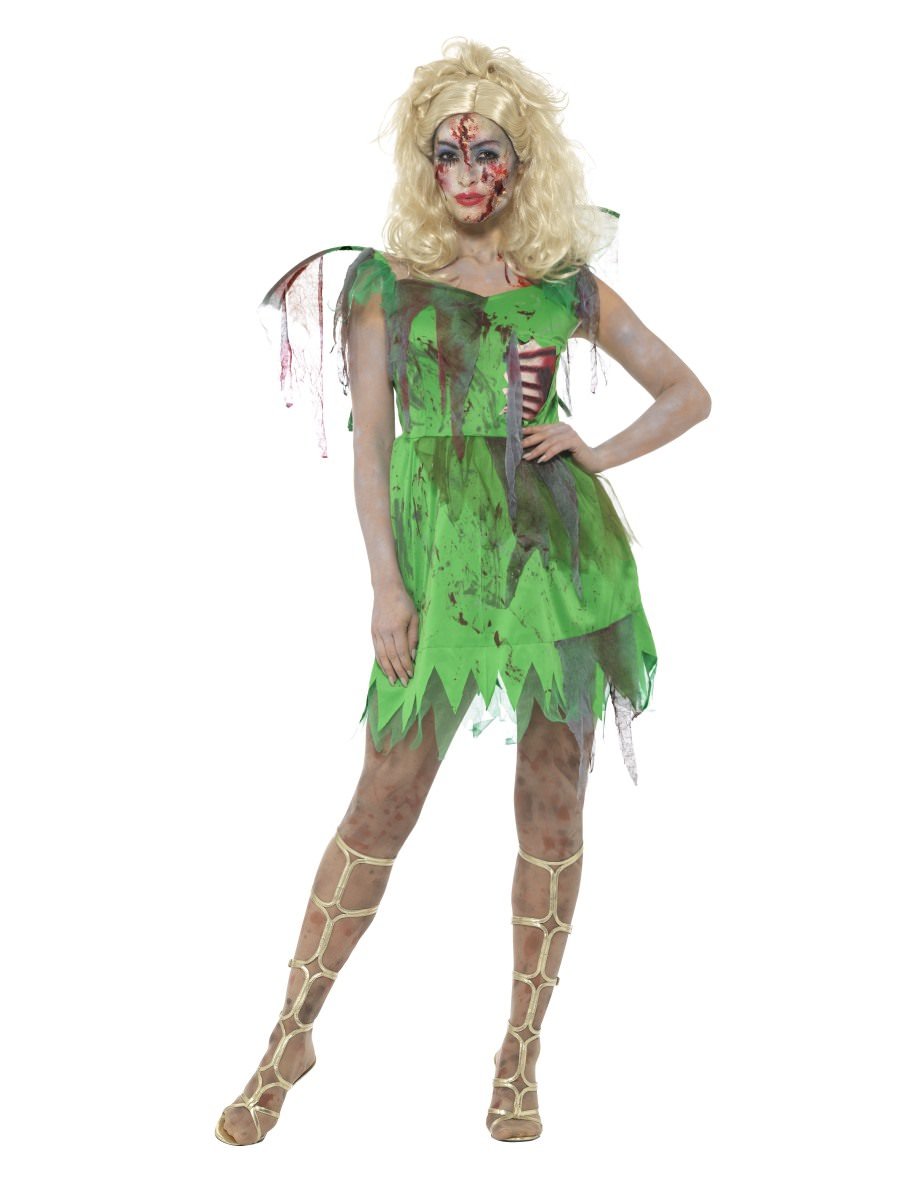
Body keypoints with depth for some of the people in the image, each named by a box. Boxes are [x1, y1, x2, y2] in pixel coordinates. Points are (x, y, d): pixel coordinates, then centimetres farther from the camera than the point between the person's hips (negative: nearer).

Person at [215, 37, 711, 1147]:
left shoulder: (567, 287, 11)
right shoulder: (385, 283, 8)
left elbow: (688, 394, 18)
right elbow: (369, 442, 3)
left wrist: (599, 452, 2)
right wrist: (386, 583, -6)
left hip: (561, 543, 2)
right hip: (441, 545, -2)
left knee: (552, 800, 3)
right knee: (385, 801, -4)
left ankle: (521, 1055, 15)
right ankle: (292, 1035, 10)